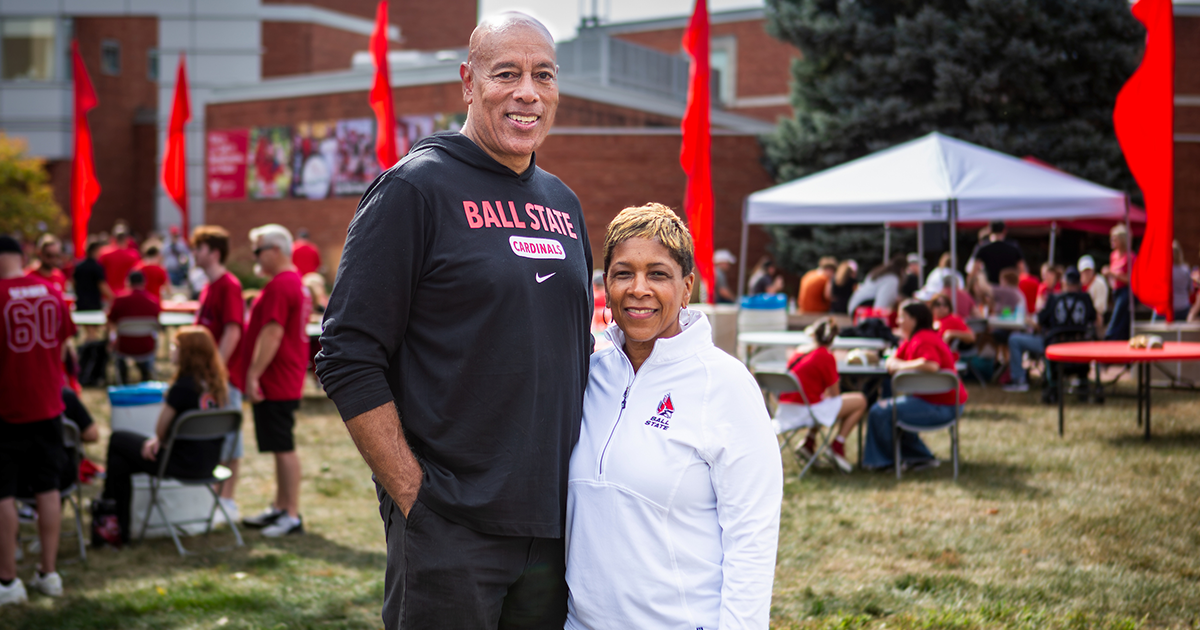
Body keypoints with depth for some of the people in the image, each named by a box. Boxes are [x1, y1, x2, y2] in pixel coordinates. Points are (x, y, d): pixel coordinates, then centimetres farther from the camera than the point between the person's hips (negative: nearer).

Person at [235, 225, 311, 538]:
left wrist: (253, 375, -21)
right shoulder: (296, 283, 16)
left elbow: (272, 334, -23)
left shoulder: (279, 286, -18)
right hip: (287, 381, 11)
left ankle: (292, 516, -4)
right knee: (281, 447, 16)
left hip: (275, 383, -11)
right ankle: (279, 508, 24)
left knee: (283, 448, -7)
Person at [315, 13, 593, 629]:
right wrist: (413, 494, -14)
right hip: (449, 532, -6)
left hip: (555, 529, 6)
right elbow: (347, 359, -12)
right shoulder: (414, 188, -7)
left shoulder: (562, 203, 13)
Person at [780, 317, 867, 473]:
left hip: (784, 412, 8)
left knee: (825, 406, 37)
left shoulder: (798, 352, 11)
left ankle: (808, 442, 21)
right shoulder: (826, 357, -10)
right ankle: (837, 445, 2)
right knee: (860, 401, 5)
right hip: (804, 412, -8)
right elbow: (834, 394, -4)